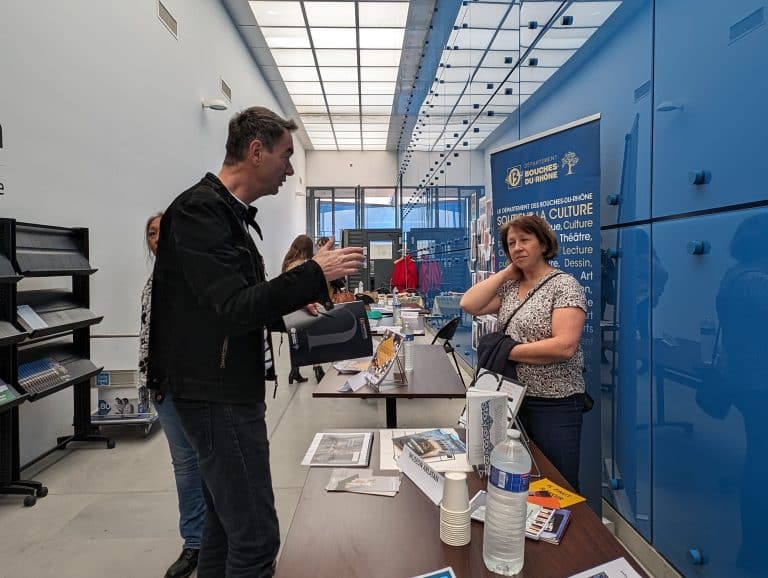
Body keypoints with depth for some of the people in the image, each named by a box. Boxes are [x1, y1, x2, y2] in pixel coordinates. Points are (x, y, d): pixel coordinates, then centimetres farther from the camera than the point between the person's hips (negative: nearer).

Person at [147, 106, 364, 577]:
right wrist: (313, 275, -22)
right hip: (218, 395, -10)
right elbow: (234, 310, -25)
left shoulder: (228, 211, 15)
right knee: (255, 536, -3)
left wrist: (291, 303, 12)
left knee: (227, 525, 19)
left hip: (230, 390, 10)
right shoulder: (200, 210, -16)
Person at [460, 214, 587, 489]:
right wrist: (507, 271, -2)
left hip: (554, 403, -6)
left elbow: (565, 346, -23)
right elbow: (469, 304, -5)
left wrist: (506, 350, -18)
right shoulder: (509, 286, 8)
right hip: (513, 395, 6)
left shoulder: (564, 286, -12)